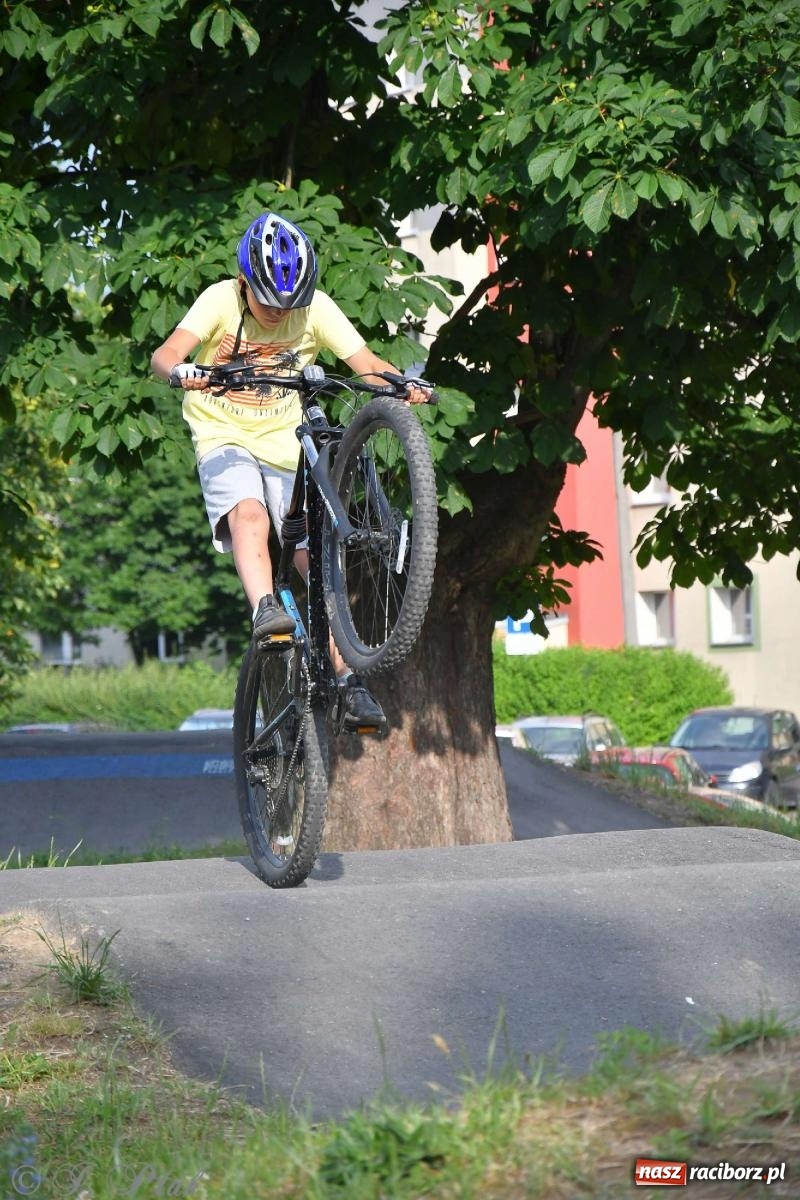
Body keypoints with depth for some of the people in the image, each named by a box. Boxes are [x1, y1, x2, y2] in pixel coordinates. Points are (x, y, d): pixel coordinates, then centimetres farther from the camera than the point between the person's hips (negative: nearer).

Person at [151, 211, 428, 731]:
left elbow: (366, 361, -15)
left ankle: (348, 677, -3)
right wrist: (182, 371, -53)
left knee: (315, 553, -5)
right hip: (225, 437, -2)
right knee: (249, 514, -33)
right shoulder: (222, 300, -15)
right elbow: (167, 352, -29)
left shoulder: (317, 308, -9)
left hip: (286, 443, 2)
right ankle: (265, 609, -43)